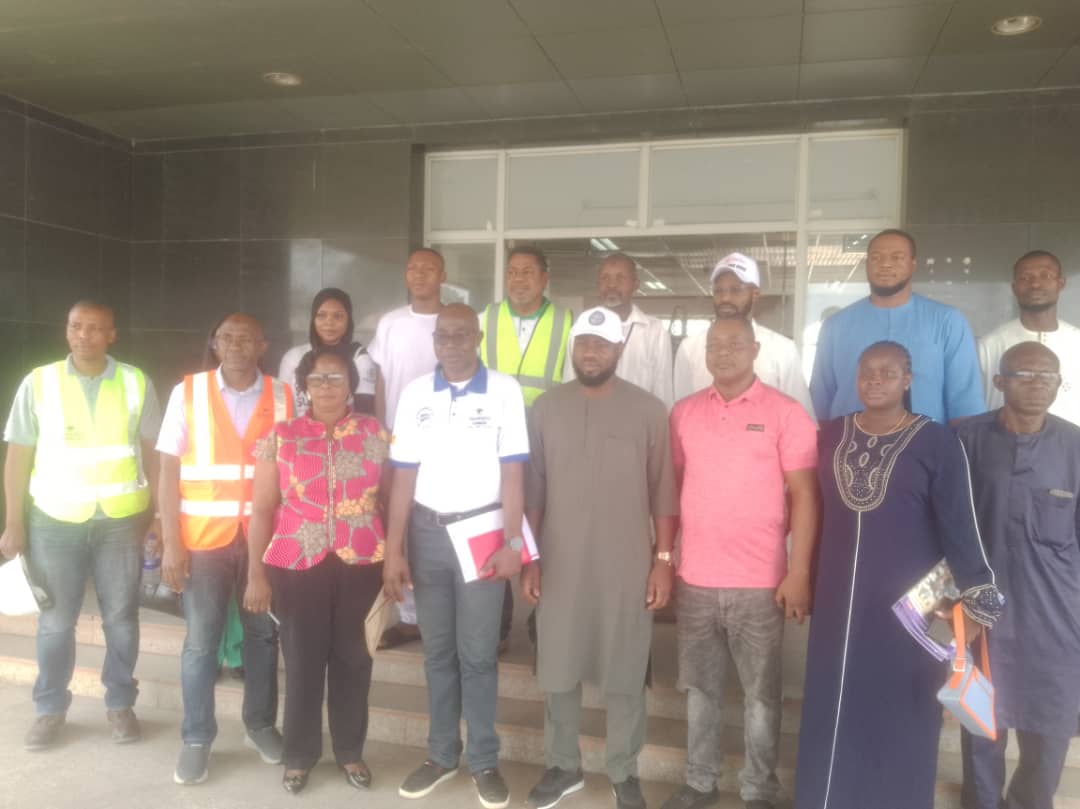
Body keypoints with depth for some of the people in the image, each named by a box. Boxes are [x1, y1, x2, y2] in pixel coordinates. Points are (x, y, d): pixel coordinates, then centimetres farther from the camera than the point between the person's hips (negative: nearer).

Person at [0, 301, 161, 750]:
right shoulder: (39, 383, -1)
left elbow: (153, 452, 3)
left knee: (121, 617, 10)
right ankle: (50, 709, 28)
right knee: (55, 621, 10)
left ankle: (120, 704, 26)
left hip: (121, 519, 0)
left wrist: (160, 514, 0)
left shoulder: (136, 384, -1)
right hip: (56, 520, 0)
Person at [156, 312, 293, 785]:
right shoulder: (188, 392, -2)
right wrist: (171, 543, -7)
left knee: (263, 633, 13)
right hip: (204, 534, -1)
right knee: (201, 639, 5)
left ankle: (260, 724, 31)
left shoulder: (283, 397, 1)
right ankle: (197, 738, 22)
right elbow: (169, 471, -2)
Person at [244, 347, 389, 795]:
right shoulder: (280, 437, 1)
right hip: (297, 566, -1)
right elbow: (262, 509, 1)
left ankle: (350, 750, 28)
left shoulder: (374, 434, 3)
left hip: (361, 564, 1)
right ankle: (299, 755, 27)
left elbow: (389, 500, 6)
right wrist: (256, 574, -3)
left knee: (352, 658, 10)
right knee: (302, 660, 8)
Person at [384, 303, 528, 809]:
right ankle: (442, 753, 27)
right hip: (428, 531, 3)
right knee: (437, 650, 13)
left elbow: (512, 473, -5)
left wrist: (512, 543, -9)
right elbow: (405, 476, 3)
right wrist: (393, 549, 1)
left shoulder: (504, 391, -6)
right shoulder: (415, 394, 3)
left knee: (478, 653, 5)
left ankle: (484, 760, 20)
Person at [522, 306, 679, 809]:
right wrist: (528, 558, 2)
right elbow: (533, 489, 4)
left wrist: (664, 560, -5)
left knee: (625, 677, 9)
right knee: (558, 671, 12)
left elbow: (663, 493, -1)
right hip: (560, 565, 2)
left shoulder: (648, 410, -3)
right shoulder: (546, 408, 2)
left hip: (627, 568, -2)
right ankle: (563, 765, 33)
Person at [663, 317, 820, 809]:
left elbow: (805, 496, -6)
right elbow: (674, 486, 10)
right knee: (700, 687, 15)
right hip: (694, 579, 3)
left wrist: (799, 572, -11)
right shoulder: (684, 412, 6)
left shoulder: (785, 413, -5)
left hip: (760, 582, -3)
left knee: (760, 693, 9)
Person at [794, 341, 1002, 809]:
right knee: (834, 711, 11)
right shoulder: (831, 436, 4)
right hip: (839, 600, 4)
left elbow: (958, 525, -8)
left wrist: (977, 600, -11)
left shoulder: (937, 442, -8)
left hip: (908, 604, -3)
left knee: (901, 715, 7)